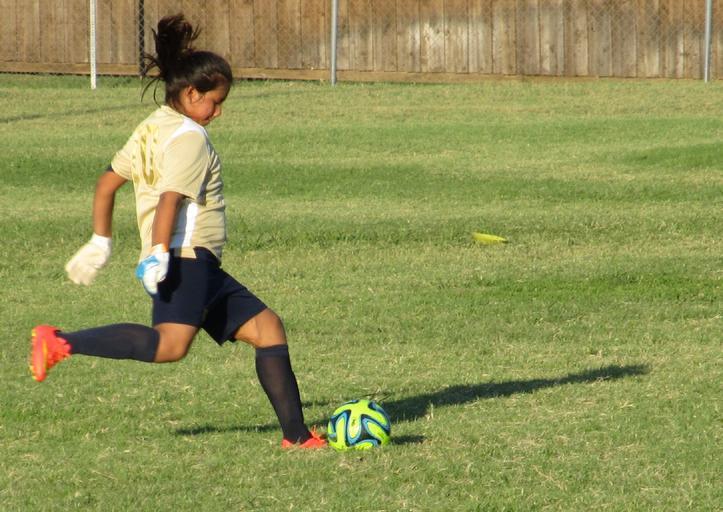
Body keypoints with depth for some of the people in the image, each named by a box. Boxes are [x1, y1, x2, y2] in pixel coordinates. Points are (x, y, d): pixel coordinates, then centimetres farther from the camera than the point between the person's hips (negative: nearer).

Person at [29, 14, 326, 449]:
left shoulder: (152, 128, 21)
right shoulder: (189, 136, -7)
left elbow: (107, 184, 22)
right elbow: (170, 198, -21)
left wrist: (100, 243, 27)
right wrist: (160, 252, -29)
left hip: (201, 269, 11)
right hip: (186, 257, -11)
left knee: (267, 328, 8)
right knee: (171, 343, -30)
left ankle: (295, 433, 5)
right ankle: (61, 343, -29)